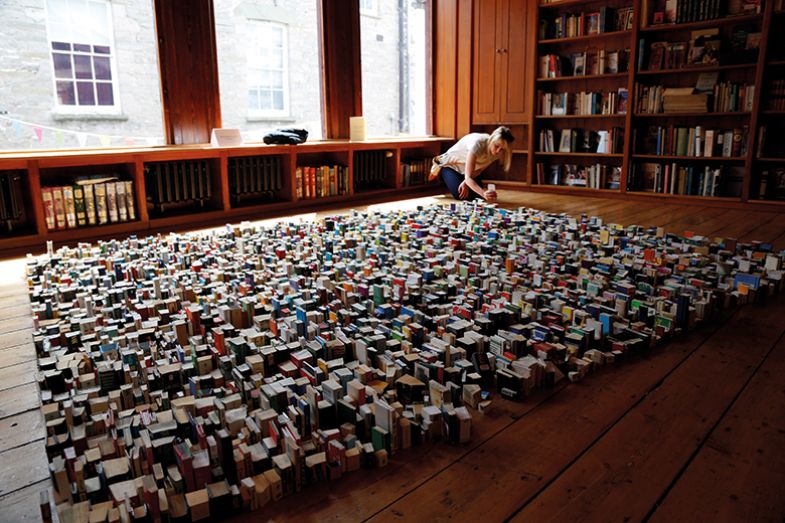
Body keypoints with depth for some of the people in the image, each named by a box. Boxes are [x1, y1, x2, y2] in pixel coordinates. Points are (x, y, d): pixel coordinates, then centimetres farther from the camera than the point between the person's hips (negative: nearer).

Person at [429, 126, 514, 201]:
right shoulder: (478, 143, -41)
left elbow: (479, 169, -7)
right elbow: (468, 177, -45)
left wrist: (466, 182, -24)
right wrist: (484, 193, -60)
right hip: (451, 164, -5)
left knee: (477, 196, -10)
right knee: (461, 195, -20)